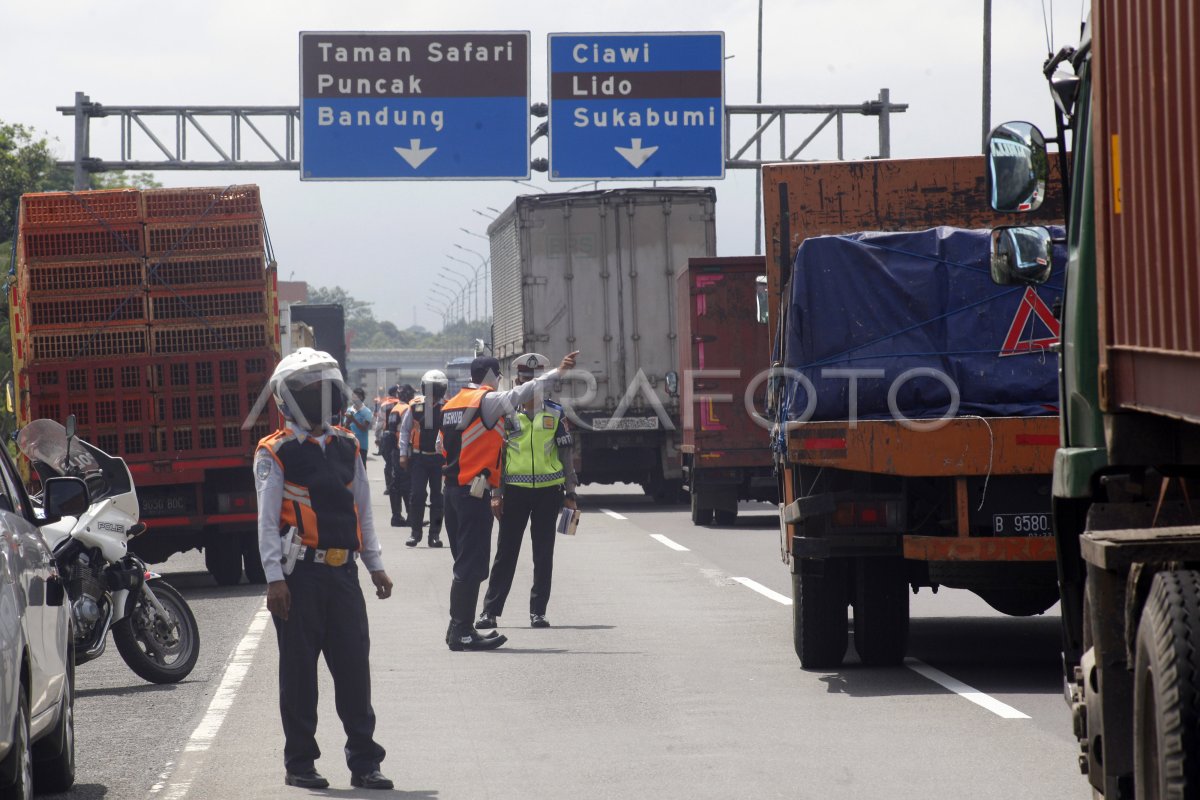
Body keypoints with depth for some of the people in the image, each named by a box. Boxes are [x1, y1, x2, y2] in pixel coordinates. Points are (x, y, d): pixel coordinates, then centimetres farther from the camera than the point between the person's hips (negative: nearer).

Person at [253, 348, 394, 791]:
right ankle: (299, 762, 10)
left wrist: (375, 566, 12)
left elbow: (362, 510, 17)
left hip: (342, 572, 4)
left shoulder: (347, 447, 13)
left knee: (354, 666, 3)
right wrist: (274, 579, -14)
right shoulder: (275, 453, -3)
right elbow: (268, 519, -7)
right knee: (300, 670, 2)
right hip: (300, 574, -4)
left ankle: (364, 761, 8)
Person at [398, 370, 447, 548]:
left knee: (438, 496, 5)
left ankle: (435, 534, 12)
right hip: (418, 458, 1)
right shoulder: (415, 406, 1)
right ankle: (415, 532, 10)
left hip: (440, 458, -1)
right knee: (417, 495, 0)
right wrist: (403, 454, 6)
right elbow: (405, 430, 9)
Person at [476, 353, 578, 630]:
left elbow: (566, 454, 7)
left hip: (548, 491, 1)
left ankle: (538, 611, 11)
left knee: (543, 553, 5)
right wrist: (496, 494, -3)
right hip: (515, 490, -1)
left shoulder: (554, 413, 5)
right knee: (505, 551, 1)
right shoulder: (506, 413, 3)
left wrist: (570, 493, 3)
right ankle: (490, 611, 5)